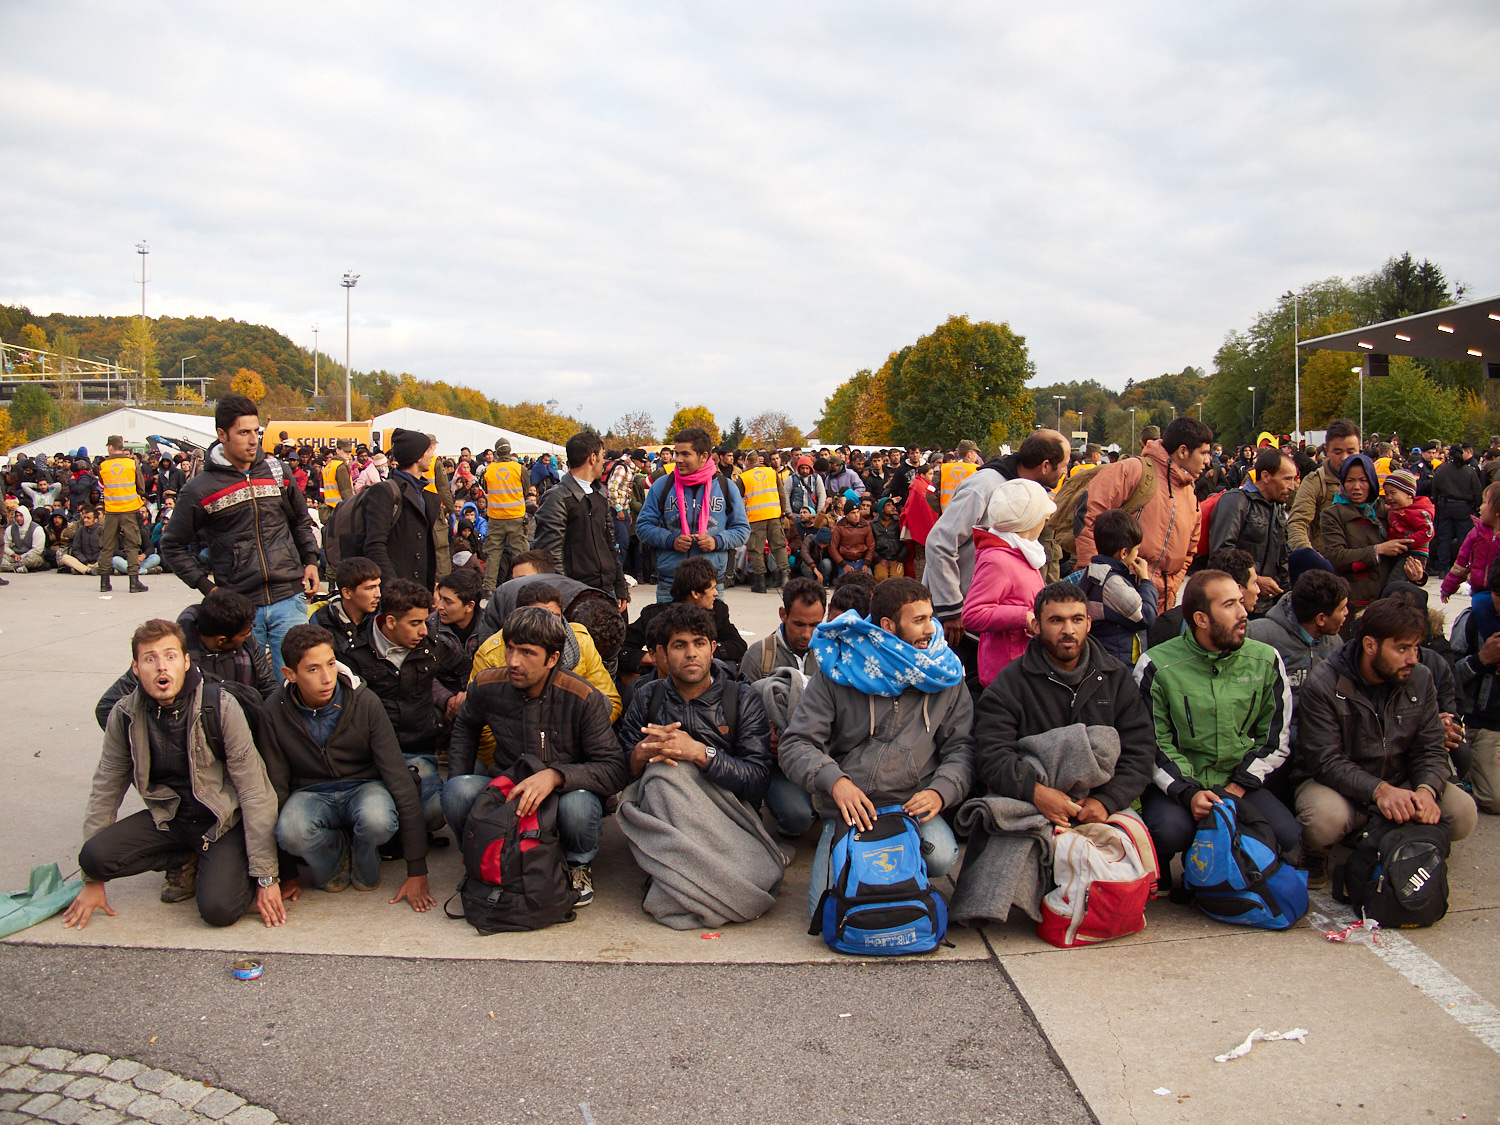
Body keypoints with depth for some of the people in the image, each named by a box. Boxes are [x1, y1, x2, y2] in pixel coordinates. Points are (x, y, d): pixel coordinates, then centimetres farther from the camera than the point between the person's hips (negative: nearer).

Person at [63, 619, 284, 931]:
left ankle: (220, 866, 10)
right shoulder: (124, 715, -7)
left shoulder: (221, 707, -18)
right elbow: (106, 789, 4)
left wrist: (266, 876, -17)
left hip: (222, 821, -4)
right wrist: (93, 879, 4)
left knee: (219, 909, -26)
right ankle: (187, 861, 4)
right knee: (94, 856, -22)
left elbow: (254, 791, -16)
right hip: (169, 818, 4)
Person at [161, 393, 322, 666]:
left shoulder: (278, 473, 8)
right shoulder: (200, 490, -2)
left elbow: (301, 520, 23)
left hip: (288, 600, 2)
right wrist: (207, 587, -2)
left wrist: (311, 560, 8)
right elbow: (173, 546, 6)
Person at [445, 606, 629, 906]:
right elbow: (465, 726, 18)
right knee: (458, 790, -27)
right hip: (506, 792, 3)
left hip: (561, 795, -2)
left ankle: (577, 865, 0)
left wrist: (555, 775, -38)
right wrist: (458, 783, 5)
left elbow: (616, 770, -23)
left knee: (578, 804, -37)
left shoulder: (583, 699, -18)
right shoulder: (486, 686, -7)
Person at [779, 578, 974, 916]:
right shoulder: (838, 670, 1)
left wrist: (941, 792, -13)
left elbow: (962, 747, 9)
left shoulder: (944, 675, 10)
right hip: (848, 811, -1)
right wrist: (835, 781, -22)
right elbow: (796, 744, -3)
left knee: (942, 857, -30)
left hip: (914, 808, 2)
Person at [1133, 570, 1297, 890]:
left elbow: (1276, 738, 9)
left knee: (1285, 835, -22)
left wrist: (1240, 785, -5)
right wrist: (1187, 792, -20)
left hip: (1238, 782, 3)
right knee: (1170, 831, -33)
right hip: (1174, 782, -3)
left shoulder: (1265, 661, 2)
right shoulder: (1157, 665, -9)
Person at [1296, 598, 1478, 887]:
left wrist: (1427, 789, -24)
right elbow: (1324, 761, -22)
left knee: (1463, 811, -19)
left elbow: (1431, 748, -1)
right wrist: (1378, 790, -38)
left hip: (1399, 784, 5)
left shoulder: (1420, 679, -1)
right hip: (1339, 786, -5)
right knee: (1325, 818, -38)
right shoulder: (1323, 685, -18)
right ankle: (1315, 853, 0)